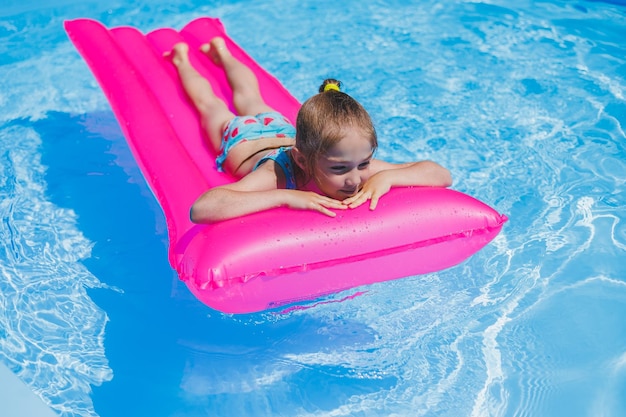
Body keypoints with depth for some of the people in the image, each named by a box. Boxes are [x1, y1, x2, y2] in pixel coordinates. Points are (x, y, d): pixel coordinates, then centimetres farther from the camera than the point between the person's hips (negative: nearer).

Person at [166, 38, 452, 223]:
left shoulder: (357, 164, -43)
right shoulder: (278, 174, -54)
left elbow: (442, 174, -41)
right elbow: (201, 209, -68)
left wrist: (388, 176, -57)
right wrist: (285, 196, -71)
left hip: (280, 128, 4)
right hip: (240, 135, -3)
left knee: (249, 97, 35)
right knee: (210, 104, 29)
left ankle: (221, 51, 61)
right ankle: (182, 59, 55)